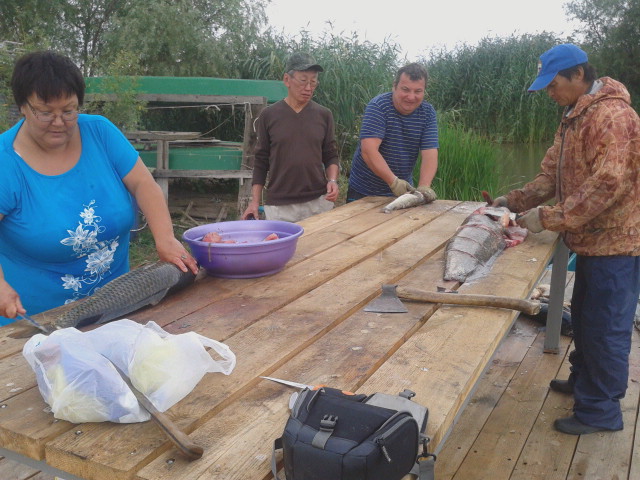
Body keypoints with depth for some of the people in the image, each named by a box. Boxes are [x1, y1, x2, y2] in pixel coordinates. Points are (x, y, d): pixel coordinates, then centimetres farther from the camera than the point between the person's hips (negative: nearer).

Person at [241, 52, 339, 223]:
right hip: (279, 206, -1)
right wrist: (255, 201, 2)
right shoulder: (269, 115, 1)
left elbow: (331, 156, 11)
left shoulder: (323, 115, 4)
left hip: (318, 202, 1)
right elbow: (261, 162, 5)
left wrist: (332, 180, -8)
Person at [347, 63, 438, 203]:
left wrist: (424, 187, -31)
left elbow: (430, 154, -14)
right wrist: (394, 182, -38)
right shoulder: (378, 106, -17)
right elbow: (369, 151, -28)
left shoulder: (428, 112, -4)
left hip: (403, 191, 4)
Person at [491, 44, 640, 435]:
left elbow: (607, 184, -28)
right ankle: (583, 380, 39)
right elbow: (553, 172, 12)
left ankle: (601, 410, 14)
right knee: (584, 317, 22)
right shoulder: (576, 116, 13)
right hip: (592, 239, 10)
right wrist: (516, 200, -1)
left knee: (605, 327, 0)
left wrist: (548, 218, -26)